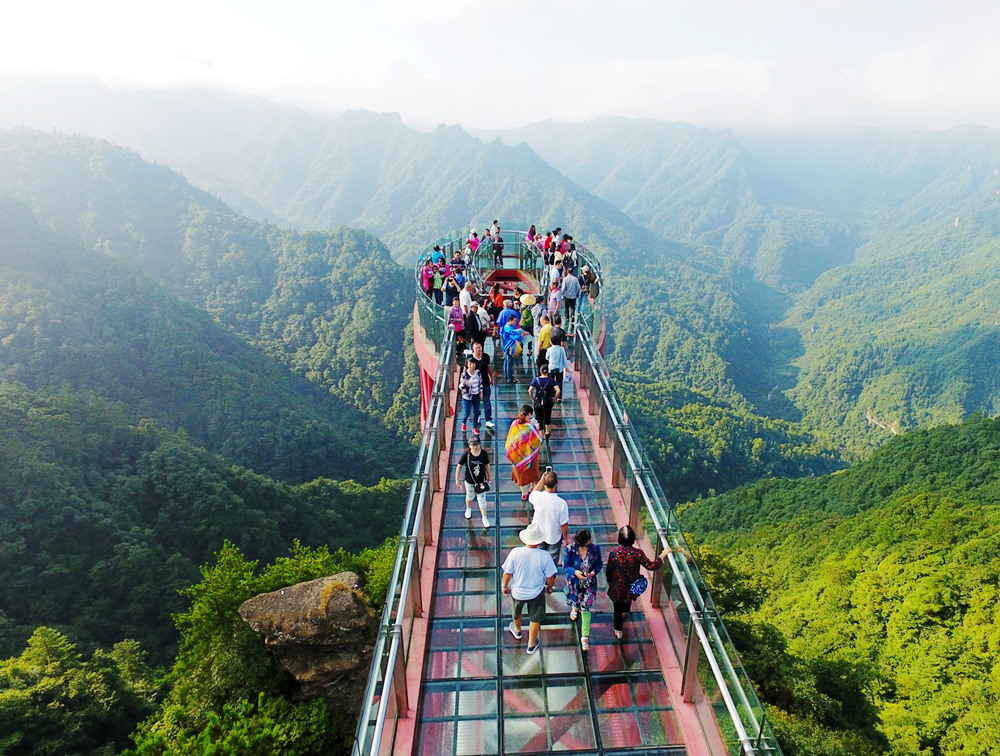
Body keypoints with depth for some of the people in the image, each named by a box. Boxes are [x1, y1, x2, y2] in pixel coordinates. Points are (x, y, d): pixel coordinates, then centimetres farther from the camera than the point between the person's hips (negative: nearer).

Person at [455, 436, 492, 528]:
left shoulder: (484, 453, -17)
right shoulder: (466, 455, -21)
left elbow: (487, 465, -1)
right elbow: (459, 466, -9)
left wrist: (490, 477, 9)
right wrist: (457, 479, -4)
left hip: (481, 481, 0)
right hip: (469, 481, 0)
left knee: (482, 499, 7)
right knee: (470, 496, 24)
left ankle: (484, 518, 24)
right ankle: (468, 509, 55)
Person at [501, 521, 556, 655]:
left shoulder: (515, 553, -27)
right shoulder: (544, 556, -27)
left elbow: (507, 574, -16)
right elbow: (550, 577, -15)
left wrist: (504, 586, 4)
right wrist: (550, 587, 8)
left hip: (517, 591, 1)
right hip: (536, 593, -1)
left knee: (516, 612, 32)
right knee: (535, 618, 25)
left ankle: (517, 631, 60)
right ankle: (531, 645, 43)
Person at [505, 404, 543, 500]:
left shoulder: (514, 423, -16)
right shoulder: (531, 426, -27)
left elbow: (510, 439, -4)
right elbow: (537, 440, -16)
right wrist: (540, 446, 6)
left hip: (517, 453, 3)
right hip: (529, 454, -3)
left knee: (520, 471, 19)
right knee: (531, 470, 23)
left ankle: (524, 493, 31)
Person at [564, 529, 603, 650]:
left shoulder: (595, 548, -22)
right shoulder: (569, 549, -25)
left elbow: (599, 564, -6)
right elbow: (565, 566, -13)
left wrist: (593, 572, -25)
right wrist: (575, 572, -33)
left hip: (589, 583, 0)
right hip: (574, 582, 1)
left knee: (585, 608, 3)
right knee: (575, 601, 26)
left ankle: (585, 637, 18)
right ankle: (575, 608, 66)